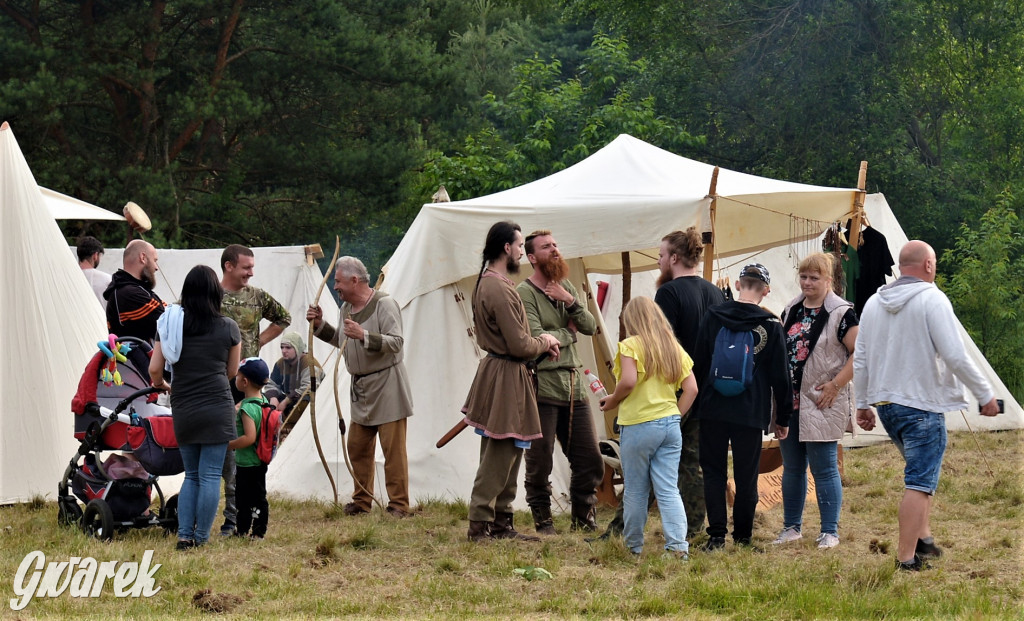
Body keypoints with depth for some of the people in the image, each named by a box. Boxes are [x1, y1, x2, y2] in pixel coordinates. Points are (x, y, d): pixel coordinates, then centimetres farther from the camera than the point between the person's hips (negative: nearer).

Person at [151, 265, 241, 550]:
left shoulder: (170, 324, 1)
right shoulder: (228, 328, -2)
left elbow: (154, 369, -2)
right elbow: (232, 372, 9)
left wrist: (161, 385, 20)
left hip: (183, 410, 3)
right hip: (217, 407, -3)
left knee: (191, 475, 15)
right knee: (210, 475, 3)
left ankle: (184, 534, 7)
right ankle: (201, 537, 5)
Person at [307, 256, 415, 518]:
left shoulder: (384, 304, -12)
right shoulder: (347, 307, 13)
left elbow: (396, 342, -20)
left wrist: (364, 335, -30)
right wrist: (321, 325, 15)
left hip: (387, 384, -8)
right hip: (361, 387, 8)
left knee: (393, 449, -7)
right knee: (357, 447, 10)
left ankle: (399, 504, -3)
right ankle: (362, 501, 19)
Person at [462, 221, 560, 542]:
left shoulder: (486, 282, 13)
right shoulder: (500, 290, -21)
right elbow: (520, 346, -21)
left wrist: (539, 342, 7)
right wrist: (544, 342, -2)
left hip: (496, 369, 11)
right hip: (507, 378, -11)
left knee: (504, 456, 14)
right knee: (498, 458, -6)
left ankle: (501, 521, 19)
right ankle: (480, 525, -2)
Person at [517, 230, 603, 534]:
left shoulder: (566, 288, 15)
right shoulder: (524, 294, -7)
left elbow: (591, 327, 7)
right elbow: (536, 339, -18)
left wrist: (570, 302, -9)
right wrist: (569, 332, -3)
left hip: (574, 385, 6)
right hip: (541, 387, -6)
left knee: (590, 458, 8)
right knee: (539, 461, 0)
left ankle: (583, 518, 22)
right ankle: (542, 519, 13)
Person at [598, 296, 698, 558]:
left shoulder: (631, 345, -6)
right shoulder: (674, 348, 11)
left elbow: (628, 381, -19)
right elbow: (691, 388, 7)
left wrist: (612, 401, -3)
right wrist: (675, 414, 12)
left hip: (638, 426, -5)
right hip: (670, 425, 5)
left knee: (635, 491, 6)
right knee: (668, 490, 3)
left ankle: (633, 546, 15)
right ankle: (678, 545, -8)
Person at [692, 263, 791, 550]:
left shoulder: (713, 317, 0)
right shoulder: (771, 325, -3)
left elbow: (698, 364, 5)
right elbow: (780, 375, 1)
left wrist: (696, 406, 14)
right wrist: (782, 417, 10)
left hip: (712, 409, 1)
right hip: (751, 413, -1)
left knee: (713, 472, 6)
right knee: (746, 476, 8)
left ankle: (717, 534, -2)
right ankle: (742, 536, 13)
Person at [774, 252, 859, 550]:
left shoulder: (841, 313, -8)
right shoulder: (792, 310, 12)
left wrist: (836, 384, -16)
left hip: (821, 404, -7)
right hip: (789, 403, 7)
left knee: (824, 468, -2)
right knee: (792, 468, 13)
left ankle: (830, 532, 6)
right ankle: (791, 527, 23)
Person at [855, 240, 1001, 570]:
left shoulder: (874, 303, 8)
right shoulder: (932, 299, -12)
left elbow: (860, 359, 12)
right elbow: (956, 356, -17)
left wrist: (863, 404, 22)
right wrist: (986, 394, -7)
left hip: (884, 403, 7)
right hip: (922, 404, -7)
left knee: (921, 472, 24)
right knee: (920, 483, -3)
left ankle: (923, 537, 21)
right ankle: (907, 557, -6)